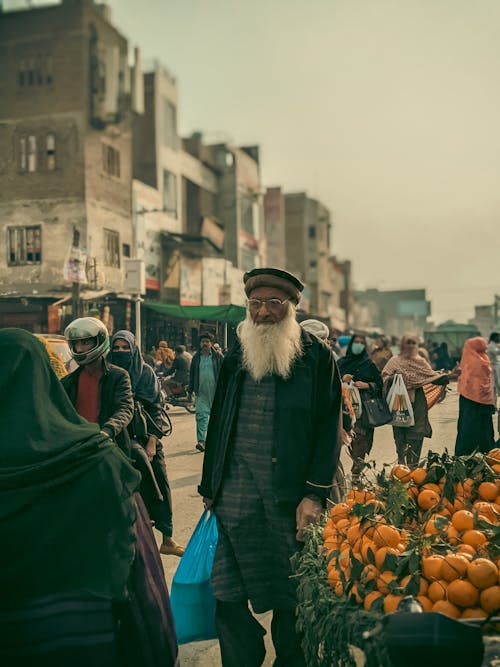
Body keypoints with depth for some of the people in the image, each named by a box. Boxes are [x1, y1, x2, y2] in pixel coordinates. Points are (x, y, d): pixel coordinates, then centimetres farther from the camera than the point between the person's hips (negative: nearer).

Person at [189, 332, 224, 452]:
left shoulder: (218, 356, 3)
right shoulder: (196, 357, 11)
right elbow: (192, 375, 15)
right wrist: (190, 391, 12)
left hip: (216, 392, -1)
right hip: (201, 392, 1)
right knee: (201, 415, -10)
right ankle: (201, 441, -15)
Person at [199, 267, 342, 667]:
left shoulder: (317, 357, 1)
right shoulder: (235, 358, 12)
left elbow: (328, 429, -4)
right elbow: (217, 424, 15)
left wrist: (315, 494, -11)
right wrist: (209, 487, 12)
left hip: (290, 496, -3)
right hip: (235, 496, 3)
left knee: (289, 598, 7)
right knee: (228, 599, 3)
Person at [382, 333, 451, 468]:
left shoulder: (421, 362, 12)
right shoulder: (395, 361, 7)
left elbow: (433, 376, 6)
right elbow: (384, 376, -2)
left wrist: (449, 376, -7)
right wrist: (392, 377, -22)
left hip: (417, 403, 1)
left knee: (416, 434, -3)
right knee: (400, 434, 0)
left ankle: (413, 465, 4)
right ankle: (402, 465, 9)